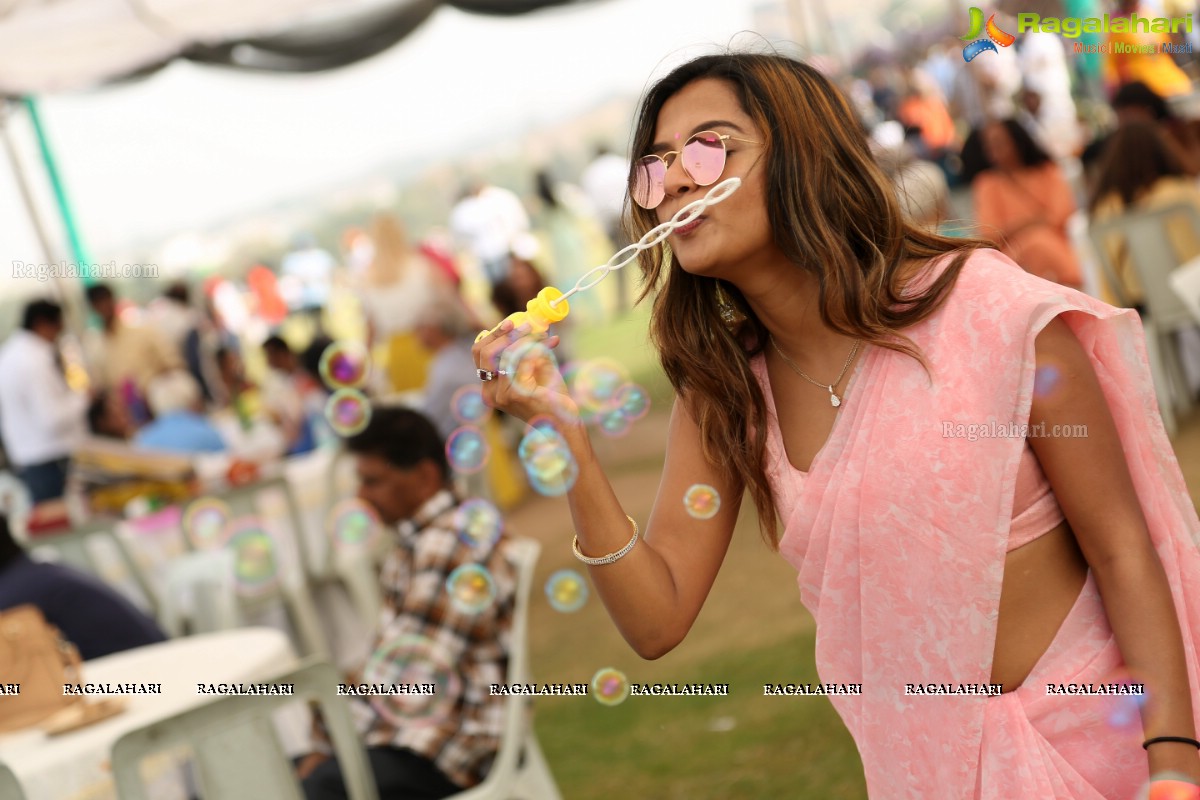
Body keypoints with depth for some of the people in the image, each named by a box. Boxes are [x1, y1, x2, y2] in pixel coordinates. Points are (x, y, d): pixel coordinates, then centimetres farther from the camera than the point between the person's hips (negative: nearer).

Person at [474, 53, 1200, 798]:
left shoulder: (992, 313, -16)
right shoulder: (721, 394, -2)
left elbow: (1123, 548, -12)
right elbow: (658, 621, -8)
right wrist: (568, 438, -18)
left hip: (1098, 731, -3)